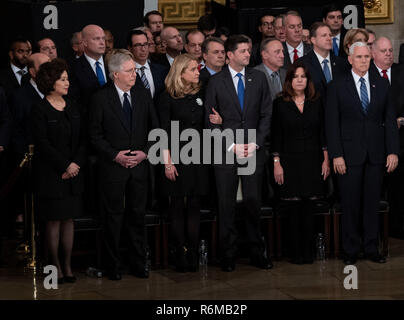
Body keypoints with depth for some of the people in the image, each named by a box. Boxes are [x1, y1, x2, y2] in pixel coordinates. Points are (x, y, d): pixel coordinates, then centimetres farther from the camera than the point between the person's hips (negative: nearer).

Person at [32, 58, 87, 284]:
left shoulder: (73, 108, 10)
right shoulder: (40, 110, -6)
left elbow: (83, 139, 8)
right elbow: (43, 144, -12)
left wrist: (76, 164, -7)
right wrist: (65, 165, -14)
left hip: (74, 171, 5)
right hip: (51, 174, -5)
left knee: (69, 219, 7)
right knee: (54, 220, 0)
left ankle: (68, 265, 12)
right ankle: (56, 266, 7)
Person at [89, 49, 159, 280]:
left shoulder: (143, 95, 6)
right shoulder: (101, 98, -4)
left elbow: (155, 129, 9)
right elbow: (95, 135, -3)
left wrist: (145, 152, -5)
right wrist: (115, 155, -12)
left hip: (140, 165, 3)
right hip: (113, 166, -3)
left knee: (138, 214, 8)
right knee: (113, 216, 4)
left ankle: (139, 262, 18)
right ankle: (114, 265, 15)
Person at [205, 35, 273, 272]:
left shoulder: (259, 78, 8)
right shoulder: (216, 82, 1)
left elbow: (267, 114, 6)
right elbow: (211, 121, 0)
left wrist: (256, 143, -5)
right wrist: (231, 146, -9)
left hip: (254, 150, 1)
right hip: (226, 152, -1)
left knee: (254, 202, 2)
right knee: (227, 204, 2)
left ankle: (257, 252, 12)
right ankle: (228, 255, 11)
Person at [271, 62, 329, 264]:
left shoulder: (316, 103, 8)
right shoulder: (280, 103, 2)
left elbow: (322, 133, 10)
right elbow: (276, 136, 0)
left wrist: (326, 160, 4)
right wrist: (276, 163, -5)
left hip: (312, 161, 2)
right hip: (290, 161, -2)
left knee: (308, 208, 2)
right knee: (294, 208, 0)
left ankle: (307, 252, 8)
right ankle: (296, 253, 7)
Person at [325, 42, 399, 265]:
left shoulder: (382, 84, 9)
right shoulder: (337, 87, 1)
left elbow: (390, 119, 8)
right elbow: (331, 123, -2)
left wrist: (393, 151, 0)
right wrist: (336, 155, -10)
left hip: (376, 154, 2)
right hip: (349, 154, -2)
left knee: (372, 203, 7)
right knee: (350, 204, 2)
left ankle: (371, 248, 16)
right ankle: (351, 250, 12)